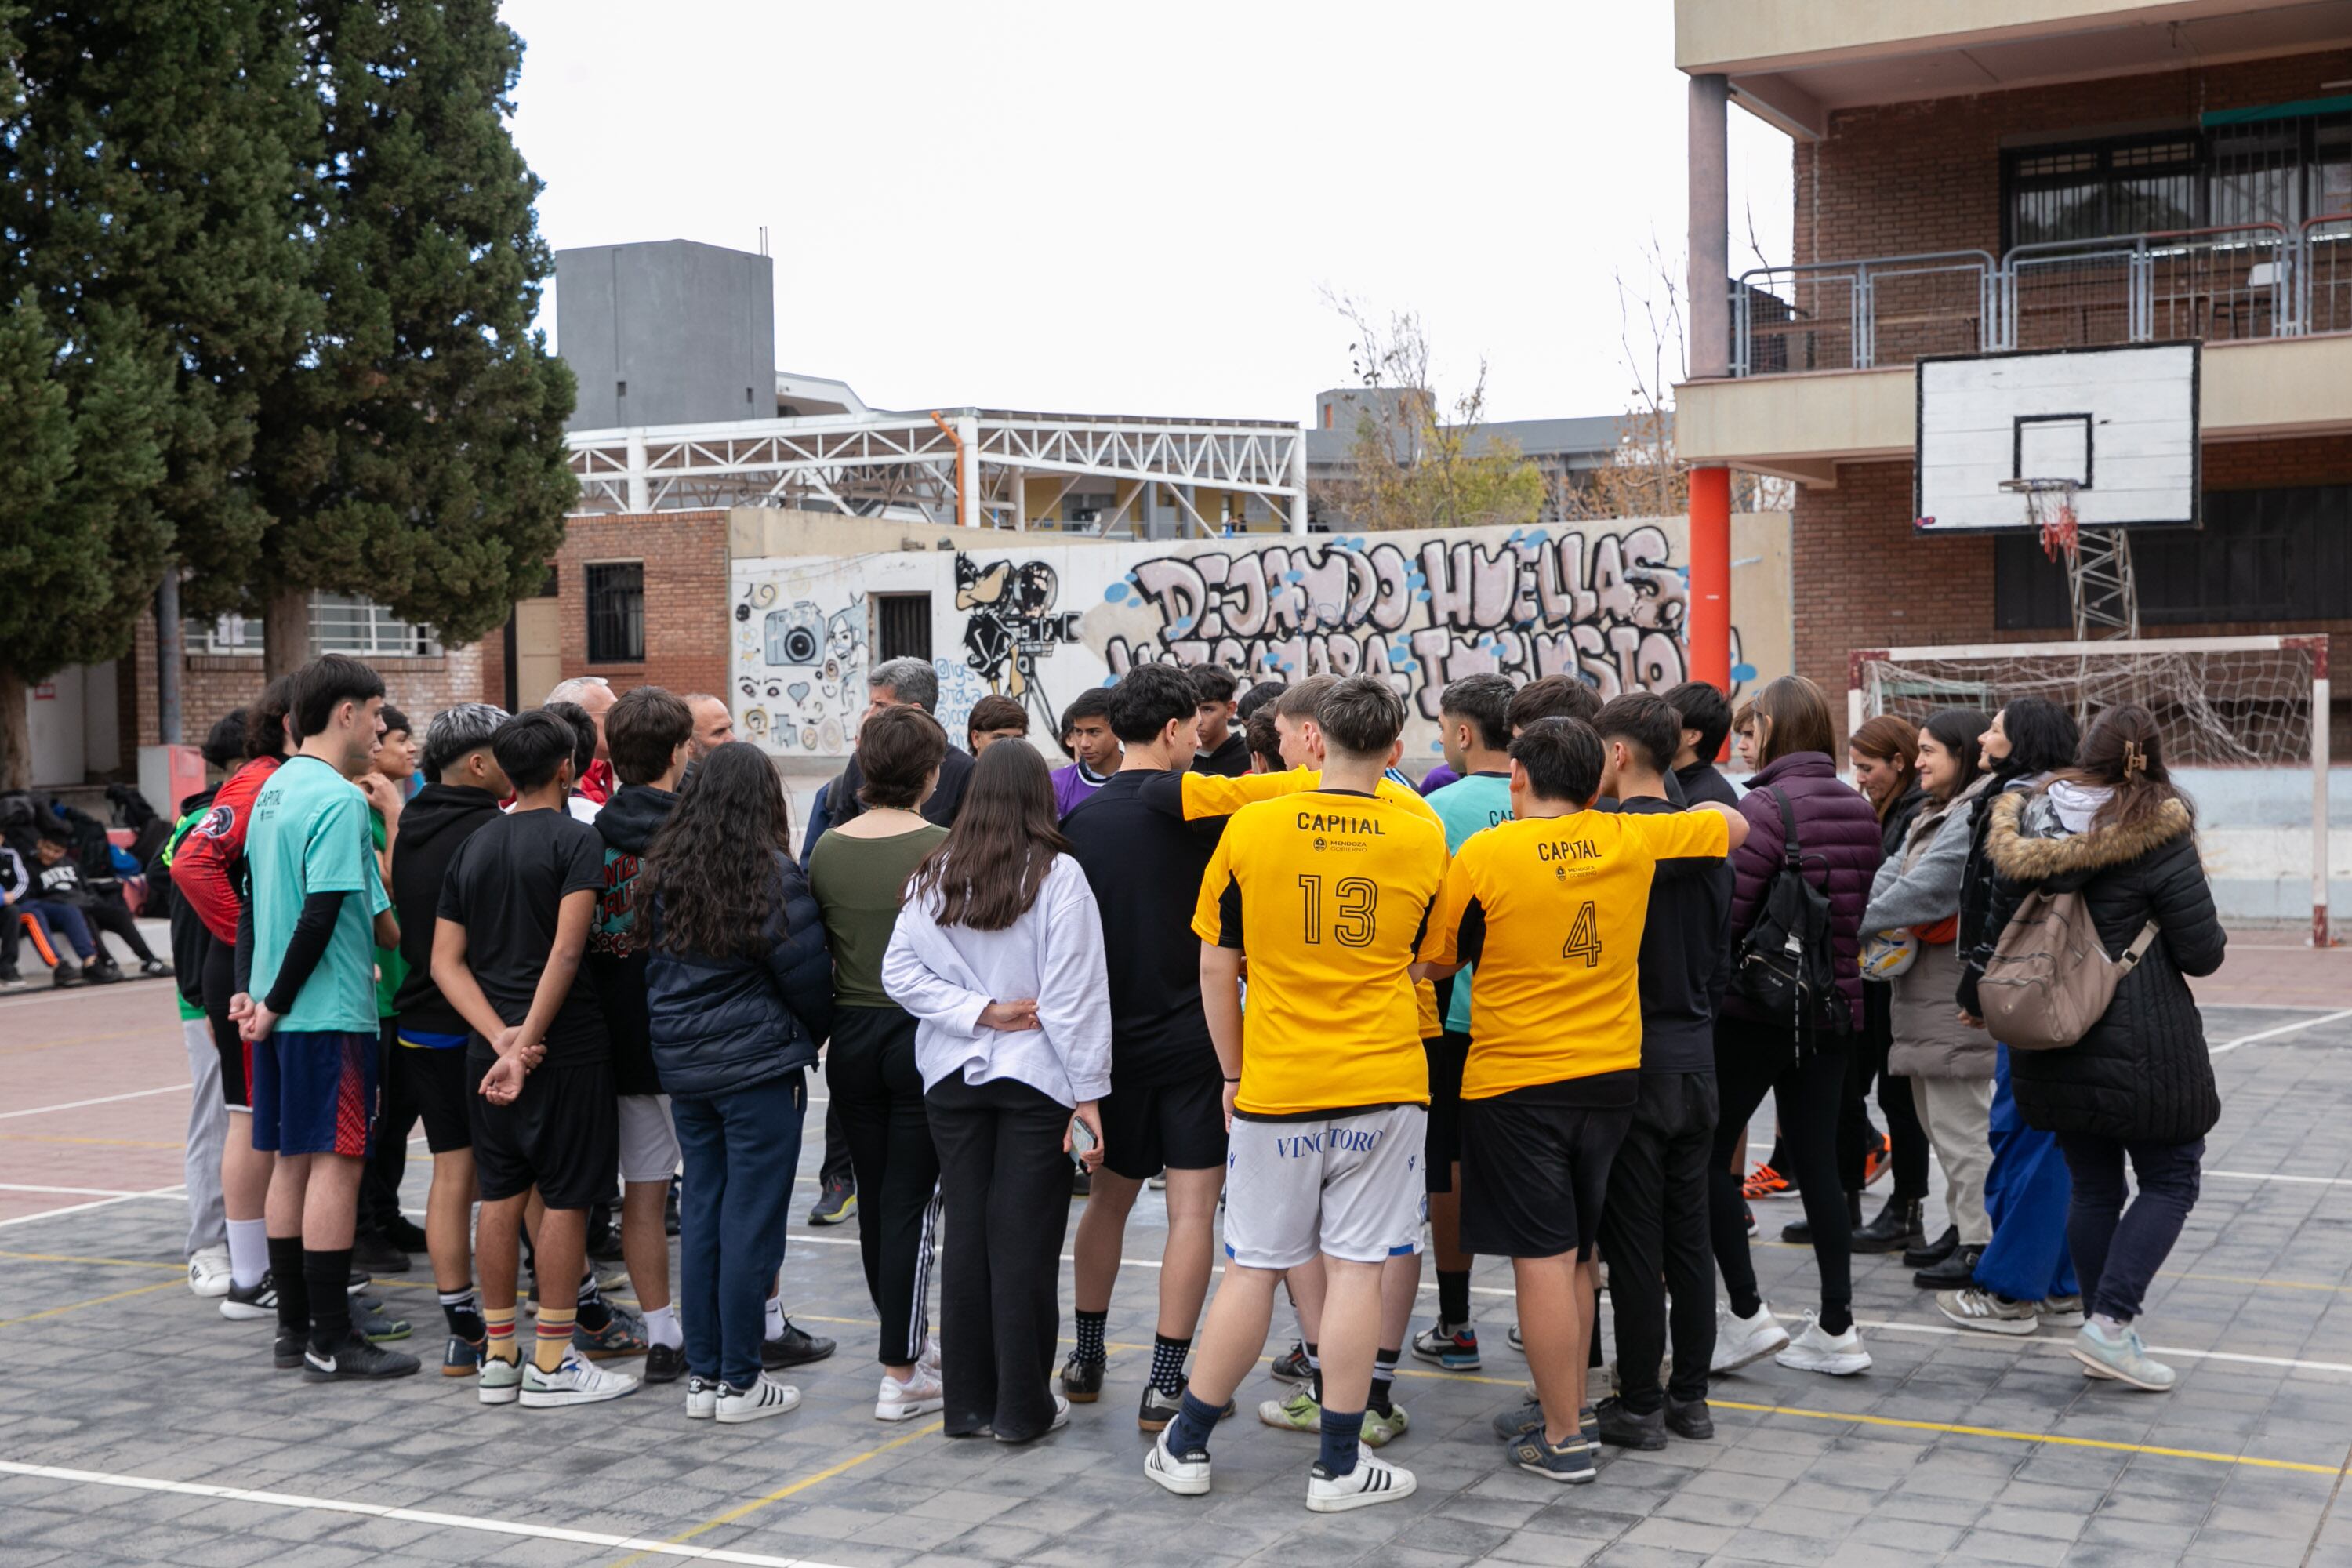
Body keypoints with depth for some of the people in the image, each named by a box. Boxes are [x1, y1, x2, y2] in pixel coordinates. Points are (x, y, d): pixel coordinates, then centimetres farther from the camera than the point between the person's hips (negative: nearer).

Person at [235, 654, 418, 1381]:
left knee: (292, 1162, 13)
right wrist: (276, 1003, -13)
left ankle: (295, 1326, 20)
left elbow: (254, 902, 17)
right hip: (329, 1013, -9)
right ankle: (330, 1340, -2)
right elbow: (322, 915, -20)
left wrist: (253, 988, 17)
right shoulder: (340, 800, -15)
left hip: (280, 1013, 9)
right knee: (336, 1163, -5)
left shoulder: (275, 789, 13)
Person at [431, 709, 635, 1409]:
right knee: (564, 1199, 1)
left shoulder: (473, 847, 11)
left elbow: (447, 961, 5)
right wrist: (528, 1039, -18)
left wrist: (502, 1037, -5)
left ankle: (498, 1358, 17)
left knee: (500, 1196, 11)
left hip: (490, 1046, 6)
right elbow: (567, 949, -20)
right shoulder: (576, 839, -9)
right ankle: (551, 1364, 4)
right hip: (566, 1046, -6)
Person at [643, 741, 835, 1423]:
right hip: (758, 1064, -6)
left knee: (699, 1213, 12)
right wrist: (815, 1034, 11)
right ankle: (740, 1383, 5)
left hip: (684, 1063, 6)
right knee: (751, 1220, 0)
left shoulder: (664, 869, 3)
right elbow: (805, 972, -7)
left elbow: (654, 965, 8)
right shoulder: (770, 873, -13)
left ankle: (702, 1375, 18)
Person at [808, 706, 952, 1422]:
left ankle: (906, 1334, 35)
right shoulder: (941, 847, -14)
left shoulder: (827, 849, 0)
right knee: (912, 1202, 1)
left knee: (876, 1196, 17)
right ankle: (900, 1375, 2)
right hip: (923, 1036, -5)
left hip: (851, 1036, 5)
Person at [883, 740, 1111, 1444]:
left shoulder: (934, 875, 2)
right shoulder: (1057, 876, -10)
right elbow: (1075, 994, -12)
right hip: (1036, 1074, -4)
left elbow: (900, 972, -2)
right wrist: (1088, 1093, -9)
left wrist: (980, 1013, -6)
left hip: (953, 1075, 4)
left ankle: (968, 1400, 16)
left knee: (966, 1235, 10)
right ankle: (1022, 1406, 8)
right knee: (1025, 1241, 2)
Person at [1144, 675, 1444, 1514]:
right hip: (1385, 1084, 0)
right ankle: (1339, 1466, 10)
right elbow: (1426, 960, 10)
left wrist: (1233, 1073, 13)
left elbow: (1216, 967, 1)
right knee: (1356, 1269, 5)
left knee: (1252, 1269, 10)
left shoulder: (1251, 827, -5)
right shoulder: (1422, 836, -2)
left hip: (1275, 1089, 0)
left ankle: (1185, 1446, 19)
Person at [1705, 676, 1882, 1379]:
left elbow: (1723, 909, -19)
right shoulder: (1859, 810, 7)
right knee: (1816, 1161, 11)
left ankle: (1748, 1314, 3)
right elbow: (1861, 907, 14)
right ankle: (1836, 1328, 13)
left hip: (1757, 1005, -7)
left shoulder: (1766, 806, -16)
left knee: (1710, 1151, 5)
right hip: (1834, 1005, 7)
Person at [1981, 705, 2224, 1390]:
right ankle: (2111, 1322, -6)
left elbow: (1996, 932, 10)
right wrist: (2214, 932, 12)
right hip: (2143, 1048, -5)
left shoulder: (2024, 830, 2)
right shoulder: (2158, 838, -13)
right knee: (2171, 1180, 7)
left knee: (2092, 1186, 15)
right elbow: (2201, 954, -9)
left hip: (2052, 1050, 5)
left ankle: (2106, 1327, 19)